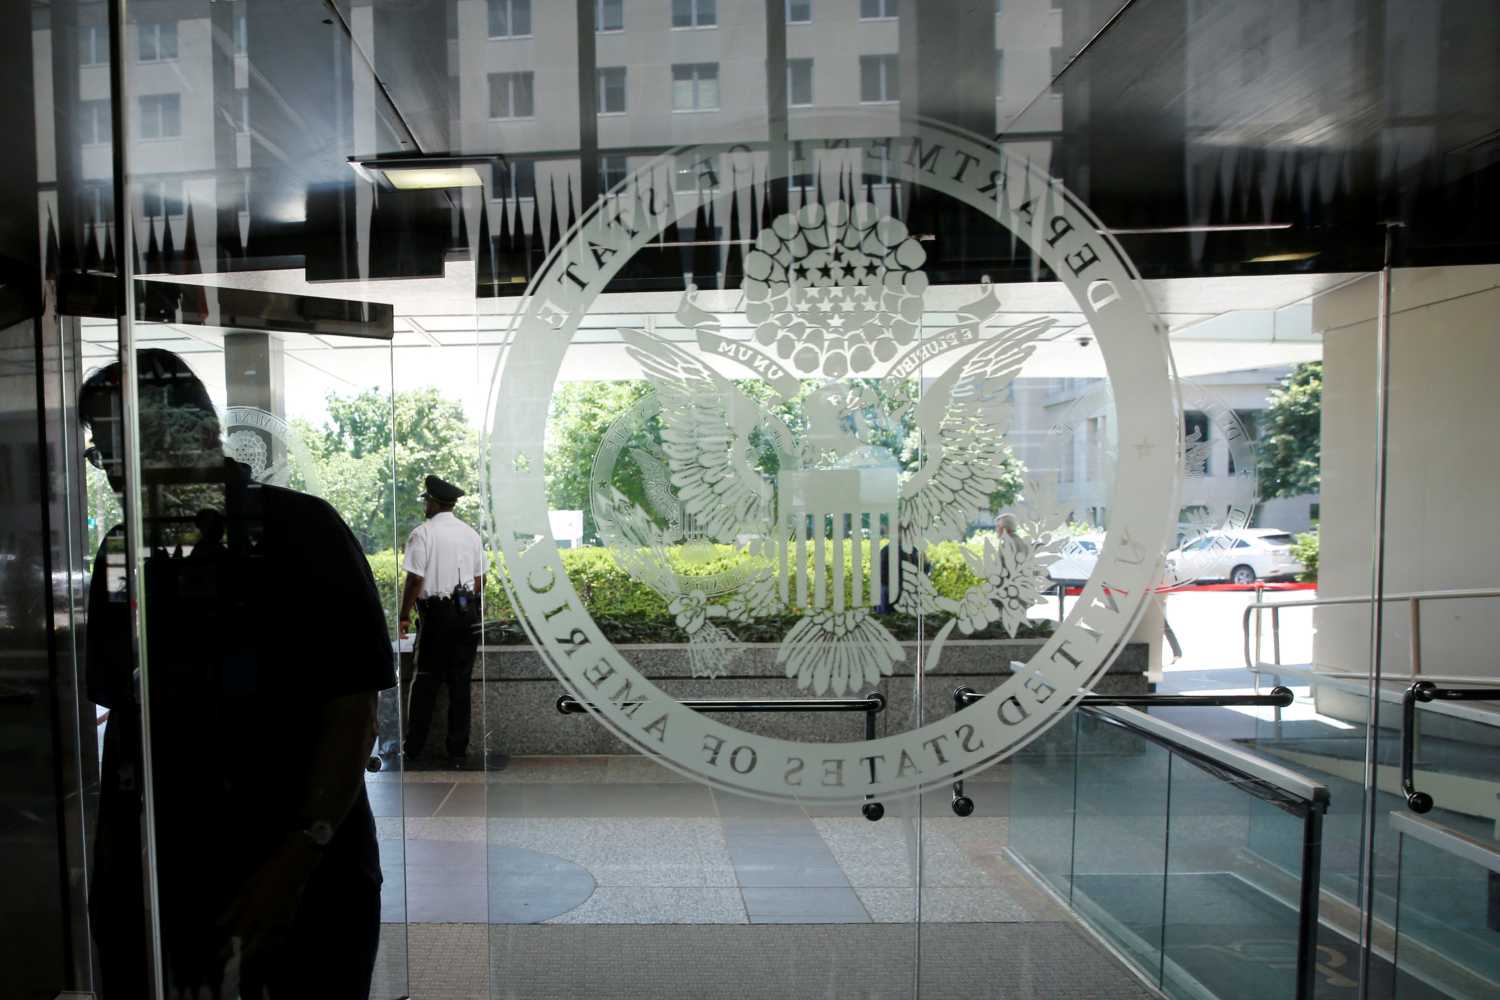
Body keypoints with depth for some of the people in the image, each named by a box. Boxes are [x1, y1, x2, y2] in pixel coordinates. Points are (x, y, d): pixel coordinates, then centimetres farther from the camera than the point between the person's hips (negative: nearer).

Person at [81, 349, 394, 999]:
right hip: (157, 880, 5)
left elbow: (353, 710, -14)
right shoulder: (124, 552, 5)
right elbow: (121, 712, 13)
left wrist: (297, 860, -19)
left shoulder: (297, 531, -12)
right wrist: (111, 856, 12)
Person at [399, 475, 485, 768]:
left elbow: (415, 579, -12)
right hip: (468, 612, 4)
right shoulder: (471, 533, 9)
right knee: (461, 681, 7)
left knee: (426, 681, 7)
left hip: (436, 612, -4)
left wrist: (404, 616, -5)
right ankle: (458, 752, 10)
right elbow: (480, 579, 9)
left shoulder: (423, 533, -7)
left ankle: (414, 749, 13)